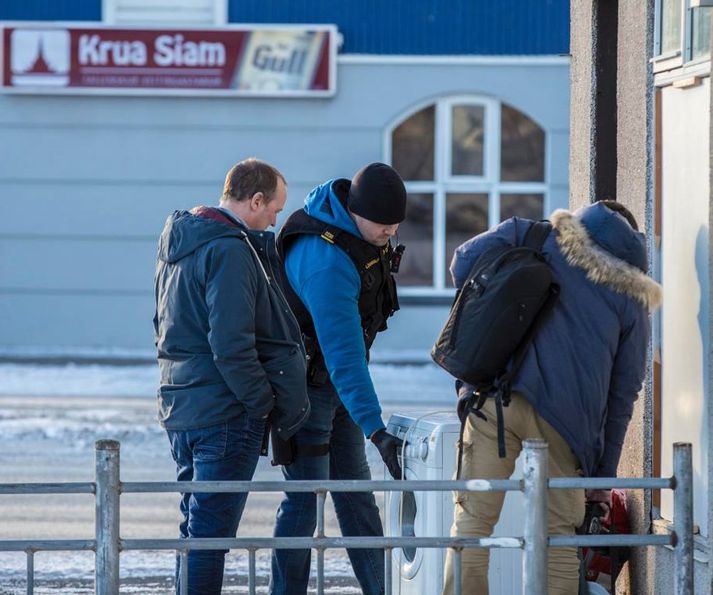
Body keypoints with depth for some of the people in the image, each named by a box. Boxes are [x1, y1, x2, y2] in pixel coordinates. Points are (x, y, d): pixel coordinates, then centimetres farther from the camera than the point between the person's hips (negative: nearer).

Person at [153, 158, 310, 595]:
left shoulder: (177, 244, 13)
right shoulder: (230, 251, -17)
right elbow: (231, 346, -23)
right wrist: (265, 403, -13)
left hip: (181, 407, 10)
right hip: (226, 412, -9)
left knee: (197, 524, 16)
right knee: (212, 529, -6)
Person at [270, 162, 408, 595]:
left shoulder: (358, 228, -1)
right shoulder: (327, 262, -32)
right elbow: (343, 354, -37)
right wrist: (378, 432, -41)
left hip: (336, 383, 9)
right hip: (306, 386, -9)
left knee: (356, 494, 11)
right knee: (305, 499, -7)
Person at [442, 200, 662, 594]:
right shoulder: (632, 300, 17)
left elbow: (463, 265, 6)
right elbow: (624, 391, 17)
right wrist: (604, 473, 22)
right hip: (565, 413, 0)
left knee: (473, 517, 6)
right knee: (558, 530, 10)